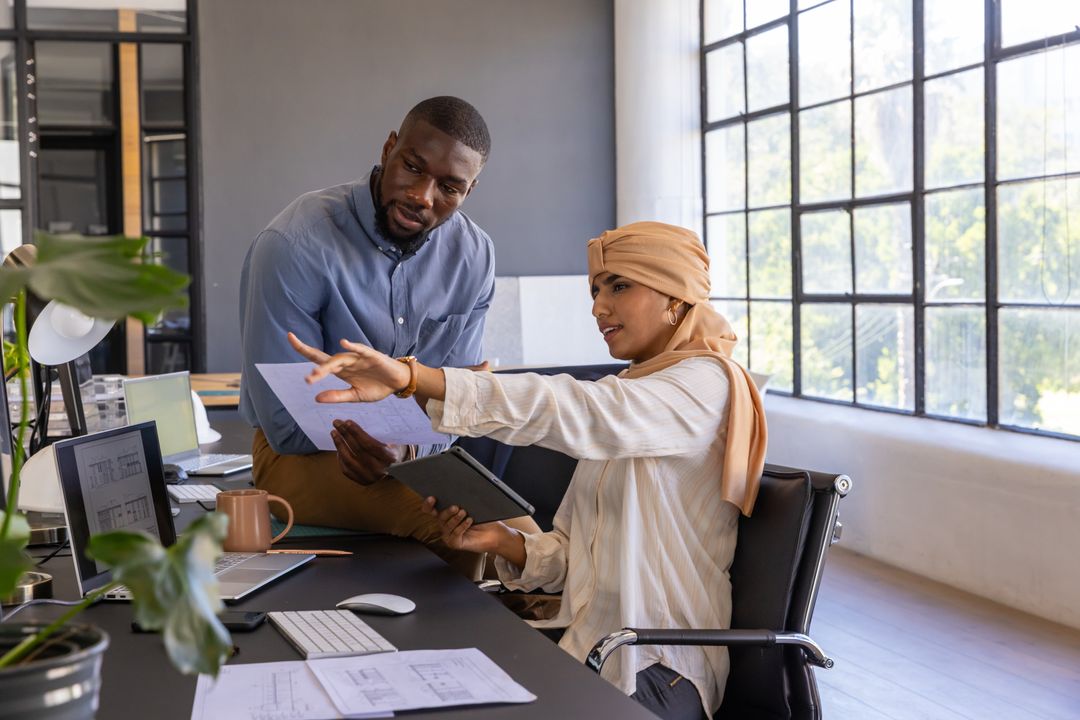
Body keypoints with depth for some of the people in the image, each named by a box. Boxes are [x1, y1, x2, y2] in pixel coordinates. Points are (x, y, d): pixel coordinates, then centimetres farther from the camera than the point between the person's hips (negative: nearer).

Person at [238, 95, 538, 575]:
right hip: (302, 459, -4)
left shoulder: (474, 256, -4)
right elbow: (286, 426, -17)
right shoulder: (293, 245, -19)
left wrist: (403, 448, -26)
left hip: (415, 458, 5)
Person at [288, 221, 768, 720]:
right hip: (583, 645, 7)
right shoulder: (620, 401, 18)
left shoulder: (705, 384, -8)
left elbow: (566, 410, -27)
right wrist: (503, 544, -5)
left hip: (655, 675, -7)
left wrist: (412, 376, -38)